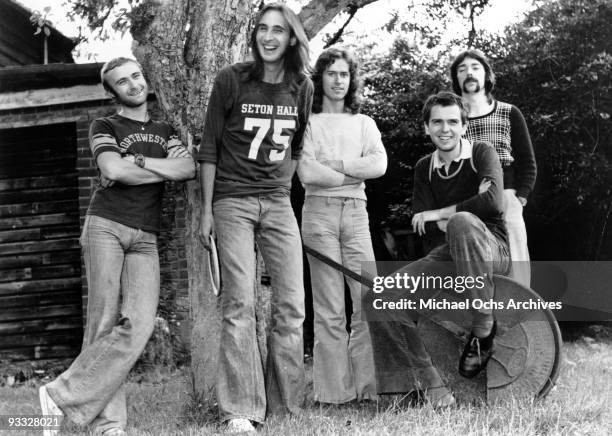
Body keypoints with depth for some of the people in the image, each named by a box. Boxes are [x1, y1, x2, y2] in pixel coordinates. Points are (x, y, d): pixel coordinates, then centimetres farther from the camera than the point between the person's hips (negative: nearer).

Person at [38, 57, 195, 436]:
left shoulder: (165, 131, 22)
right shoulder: (105, 127, 12)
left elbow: (189, 169, 3)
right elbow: (113, 170, -8)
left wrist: (135, 160, -4)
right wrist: (164, 172, 1)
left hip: (146, 238, 3)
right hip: (106, 226, -3)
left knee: (138, 324, -16)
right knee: (105, 320, -10)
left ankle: (63, 396, -12)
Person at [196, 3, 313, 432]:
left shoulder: (301, 87, 7)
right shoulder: (231, 80, -3)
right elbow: (209, 148, 0)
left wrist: (284, 188, 9)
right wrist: (207, 210, -3)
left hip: (279, 202, 4)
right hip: (233, 201, -3)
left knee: (292, 305, 1)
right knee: (239, 304, -8)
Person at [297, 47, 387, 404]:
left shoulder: (364, 123, 17)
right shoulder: (307, 122, 6)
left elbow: (379, 165, 0)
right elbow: (307, 174, -8)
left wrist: (333, 165, -6)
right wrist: (355, 173, -1)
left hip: (356, 213, 3)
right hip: (320, 213, -3)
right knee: (330, 308, -3)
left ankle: (366, 386, 5)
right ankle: (333, 393, 2)